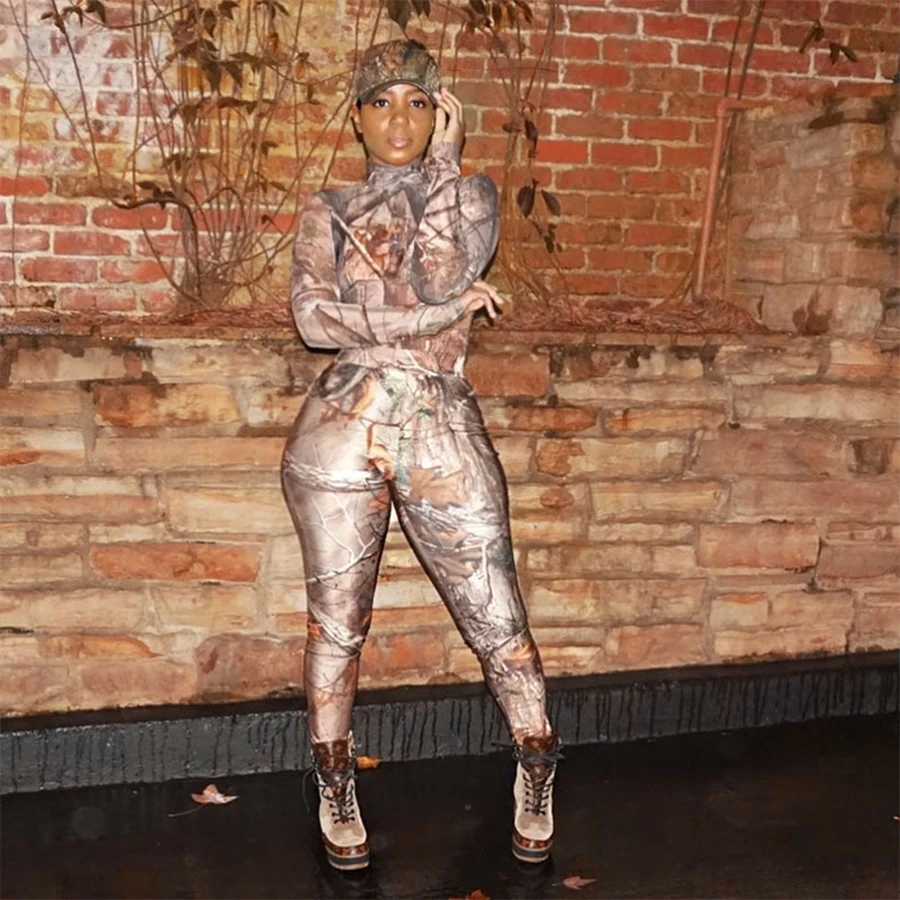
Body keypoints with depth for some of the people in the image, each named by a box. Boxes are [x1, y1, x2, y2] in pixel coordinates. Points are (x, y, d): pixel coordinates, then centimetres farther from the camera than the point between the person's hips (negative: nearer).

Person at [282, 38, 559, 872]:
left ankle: (537, 776, 26)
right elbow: (315, 318, -7)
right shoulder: (328, 213, 11)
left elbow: (436, 281, -10)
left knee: (499, 621, 5)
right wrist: (442, 310, -11)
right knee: (336, 622, 9)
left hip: (445, 434, 0)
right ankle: (336, 788, 28)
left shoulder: (473, 196, 11)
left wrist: (442, 162, -5)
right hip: (344, 427, 1)